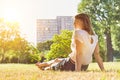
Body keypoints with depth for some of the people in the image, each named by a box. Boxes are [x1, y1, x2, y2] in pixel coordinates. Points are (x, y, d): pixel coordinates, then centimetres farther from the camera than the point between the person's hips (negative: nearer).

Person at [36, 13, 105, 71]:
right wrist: (103, 70, -2)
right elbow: (97, 55, -3)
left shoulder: (78, 33, -24)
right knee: (57, 60, 31)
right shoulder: (94, 36, 0)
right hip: (84, 66, 7)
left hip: (72, 65, -7)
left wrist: (78, 71, -32)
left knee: (55, 61, 23)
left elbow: (79, 54, -30)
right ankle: (41, 64, 57)